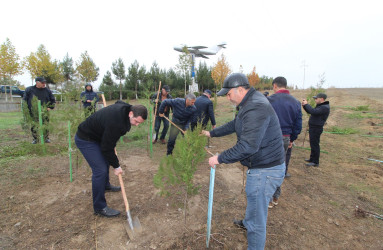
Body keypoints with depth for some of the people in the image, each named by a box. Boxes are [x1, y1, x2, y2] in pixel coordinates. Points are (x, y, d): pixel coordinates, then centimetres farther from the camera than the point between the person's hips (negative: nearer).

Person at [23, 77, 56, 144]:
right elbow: (24, 100, 8)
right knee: (34, 127, 3)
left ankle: (46, 138, 14)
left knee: (45, 126, -1)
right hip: (33, 113, 0)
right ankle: (35, 139, 19)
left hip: (44, 112, 0)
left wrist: (50, 107, 2)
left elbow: (53, 100, 15)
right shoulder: (29, 90, 2)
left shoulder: (47, 90, 6)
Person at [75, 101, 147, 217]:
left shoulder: (124, 109, -11)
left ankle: (105, 185, 49)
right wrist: (116, 166, -13)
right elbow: (107, 148, -26)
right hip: (85, 139, -10)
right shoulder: (115, 123, -36)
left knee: (105, 160, 23)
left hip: (95, 135, 10)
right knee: (100, 170, -13)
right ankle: (99, 207, 2)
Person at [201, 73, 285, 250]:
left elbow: (248, 146, -34)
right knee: (252, 198, 34)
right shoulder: (249, 103, 8)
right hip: (260, 165, 11)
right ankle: (247, 223, 61)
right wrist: (212, 133, 27)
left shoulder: (257, 107, -27)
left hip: (265, 170, -11)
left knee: (257, 217, 4)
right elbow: (234, 125, 22)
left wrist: (220, 159, -24)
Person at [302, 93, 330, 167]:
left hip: (316, 128, -10)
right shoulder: (320, 106, 16)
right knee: (313, 144, 18)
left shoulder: (325, 107, -17)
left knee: (314, 145, -5)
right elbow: (310, 111, 18)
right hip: (313, 127, 10)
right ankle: (312, 159, 31)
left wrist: (306, 104, -19)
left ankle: (315, 162, 4)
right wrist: (304, 105, 3)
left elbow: (313, 112, -30)